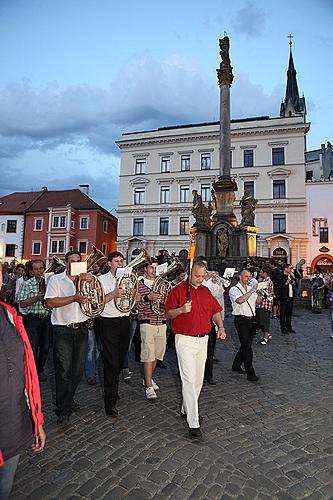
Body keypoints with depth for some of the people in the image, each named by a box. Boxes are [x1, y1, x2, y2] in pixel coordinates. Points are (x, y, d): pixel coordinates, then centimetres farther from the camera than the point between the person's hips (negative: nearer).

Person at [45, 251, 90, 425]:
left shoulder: (85, 280, 9)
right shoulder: (55, 280, -2)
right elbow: (50, 302, -13)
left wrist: (90, 281, -15)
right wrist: (74, 298, -22)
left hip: (81, 329, 4)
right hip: (63, 331, -4)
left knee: (78, 370, 13)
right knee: (64, 371, -1)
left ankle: (68, 399, 34)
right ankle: (64, 410, 12)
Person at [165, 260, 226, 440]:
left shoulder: (206, 291, 9)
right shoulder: (178, 290, -8)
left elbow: (215, 311, 15)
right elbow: (168, 313, -6)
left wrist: (221, 327, 1)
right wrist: (181, 309, -24)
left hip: (203, 339, 6)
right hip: (185, 340, -6)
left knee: (198, 378, 16)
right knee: (189, 380, -8)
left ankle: (187, 409, 35)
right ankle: (193, 423, 0)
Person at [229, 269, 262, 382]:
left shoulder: (251, 288, 14)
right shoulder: (234, 289, -9)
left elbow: (258, 301, 17)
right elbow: (240, 300, -27)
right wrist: (252, 290, -26)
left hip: (251, 320, 7)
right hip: (241, 320, -7)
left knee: (246, 345, 16)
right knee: (247, 347, -6)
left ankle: (236, 365, 33)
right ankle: (250, 374, 1)